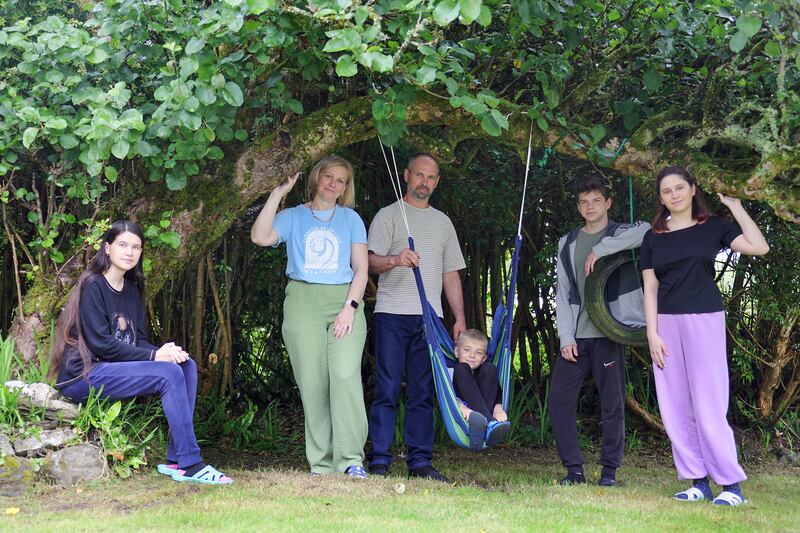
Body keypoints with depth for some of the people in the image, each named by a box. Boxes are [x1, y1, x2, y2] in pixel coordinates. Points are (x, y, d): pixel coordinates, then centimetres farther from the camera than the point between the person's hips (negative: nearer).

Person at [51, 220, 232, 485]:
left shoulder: (132, 290, 17)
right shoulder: (92, 286, -9)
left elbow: (138, 341, 13)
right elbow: (100, 344, -16)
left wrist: (165, 352, -10)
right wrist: (154, 355, -18)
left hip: (111, 369, 8)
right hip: (83, 377, -8)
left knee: (187, 365, -8)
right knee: (169, 373, -23)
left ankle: (175, 460, -13)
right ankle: (189, 464, -23)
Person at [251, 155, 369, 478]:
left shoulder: (351, 219, 16)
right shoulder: (293, 217, 14)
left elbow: (361, 270, 9)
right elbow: (260, 237, -6)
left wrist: (350, 307, -5)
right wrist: (278, 193, -5)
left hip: (345, 302, 0)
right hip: (302, 302, 0)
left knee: (345, 375, -18)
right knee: (312, 382, -4)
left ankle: (351, 459, -19)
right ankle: (321, 462, 0)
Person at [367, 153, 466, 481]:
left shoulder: (443, 222, 22)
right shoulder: (388, 215, 7)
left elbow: (451, 274, 22)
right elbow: (370, 262, -6)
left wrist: (460, 318, 12)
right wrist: (394, 260, -28)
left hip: (429, 317, 4)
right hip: (392, 314, -4)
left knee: (423, 393, 3)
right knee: (387, 389, -7)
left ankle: (420, 462, 5)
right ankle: (379, 461, -5)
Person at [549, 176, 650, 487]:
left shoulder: (621, 235, 3)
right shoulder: (567, 244, 15)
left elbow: (646, 231, -22)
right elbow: (562, 293, 11)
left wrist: (601, 249, -23)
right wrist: (566, 338, 0)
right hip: (575, 336, 4)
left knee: (612, 405, 1)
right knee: (558, 402, -2)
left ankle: (609, 470, 10)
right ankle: (574, 469, 6)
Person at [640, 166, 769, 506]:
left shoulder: (713, 227, 3)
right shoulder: (653, 238, 10)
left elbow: (759, 247, -10)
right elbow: (650, 289, 7)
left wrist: (735, 207, -6)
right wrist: (652, 334, -3)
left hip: (704, 321, -4)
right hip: (666, 323, 4)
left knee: (708, 405, -9)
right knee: (675, 408, 2)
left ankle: (731, 484, -3)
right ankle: (698, 481, 9)